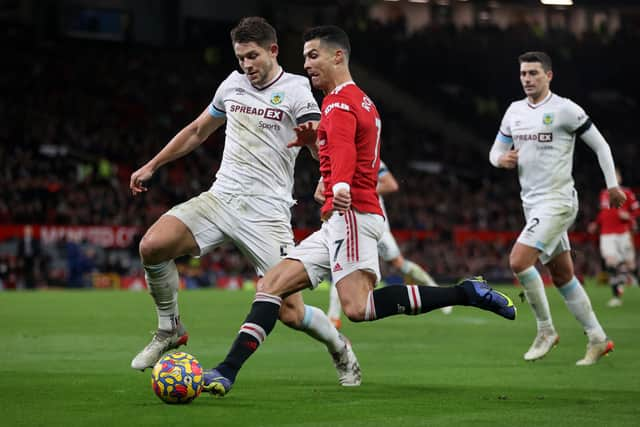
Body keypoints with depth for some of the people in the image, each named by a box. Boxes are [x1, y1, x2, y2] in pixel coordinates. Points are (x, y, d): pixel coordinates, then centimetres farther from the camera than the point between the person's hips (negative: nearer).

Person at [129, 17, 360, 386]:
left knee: (291, 312, -10)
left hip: (267, 210, -5)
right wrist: (152, 166, 28)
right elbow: (197, 131, 28)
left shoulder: (295, 90, -3)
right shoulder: (233, 85, 14)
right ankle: (170, 331, 3)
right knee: (152, 245, -20)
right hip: (221, 197, 5)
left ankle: (339, 347, 23)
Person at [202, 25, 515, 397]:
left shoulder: (339, 101, -7)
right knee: (271, 285, 3)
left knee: (357, 307, -27)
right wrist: (316, 139, 34)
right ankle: (229, 371, -4)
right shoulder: (363, 102, 24)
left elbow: (344, 149, -29)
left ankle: (466, 293, -23)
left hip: (352, 214, -11)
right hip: (339, 223, 11)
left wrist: (341, 187, -48)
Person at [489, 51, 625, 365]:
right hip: (532, 203, 7)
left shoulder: (565, 109, -10)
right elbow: (496, 151, 17)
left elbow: (600, 145, -5)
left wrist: (612, 185, -8)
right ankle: (598, 339, 18)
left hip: (558, 201, -7)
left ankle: (546, 330, -5)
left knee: (519, 261, -19)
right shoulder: (514, 111, 10)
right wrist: (501, 159, -6)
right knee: (563, 277, 10)